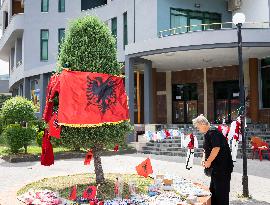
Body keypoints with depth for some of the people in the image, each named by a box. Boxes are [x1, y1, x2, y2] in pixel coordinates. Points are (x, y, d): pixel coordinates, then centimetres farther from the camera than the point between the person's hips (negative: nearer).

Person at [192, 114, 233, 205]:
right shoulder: (207, 134, 15)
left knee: (221, 191, -4)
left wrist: (209, 161, -18)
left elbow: (216, 148, -27)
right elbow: (206, 149, 24)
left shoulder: (213, 132, -17)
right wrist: (204, 159, 8)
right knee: (213, 189, 18)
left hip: (223, 167, -11)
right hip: (217, 167, 11)